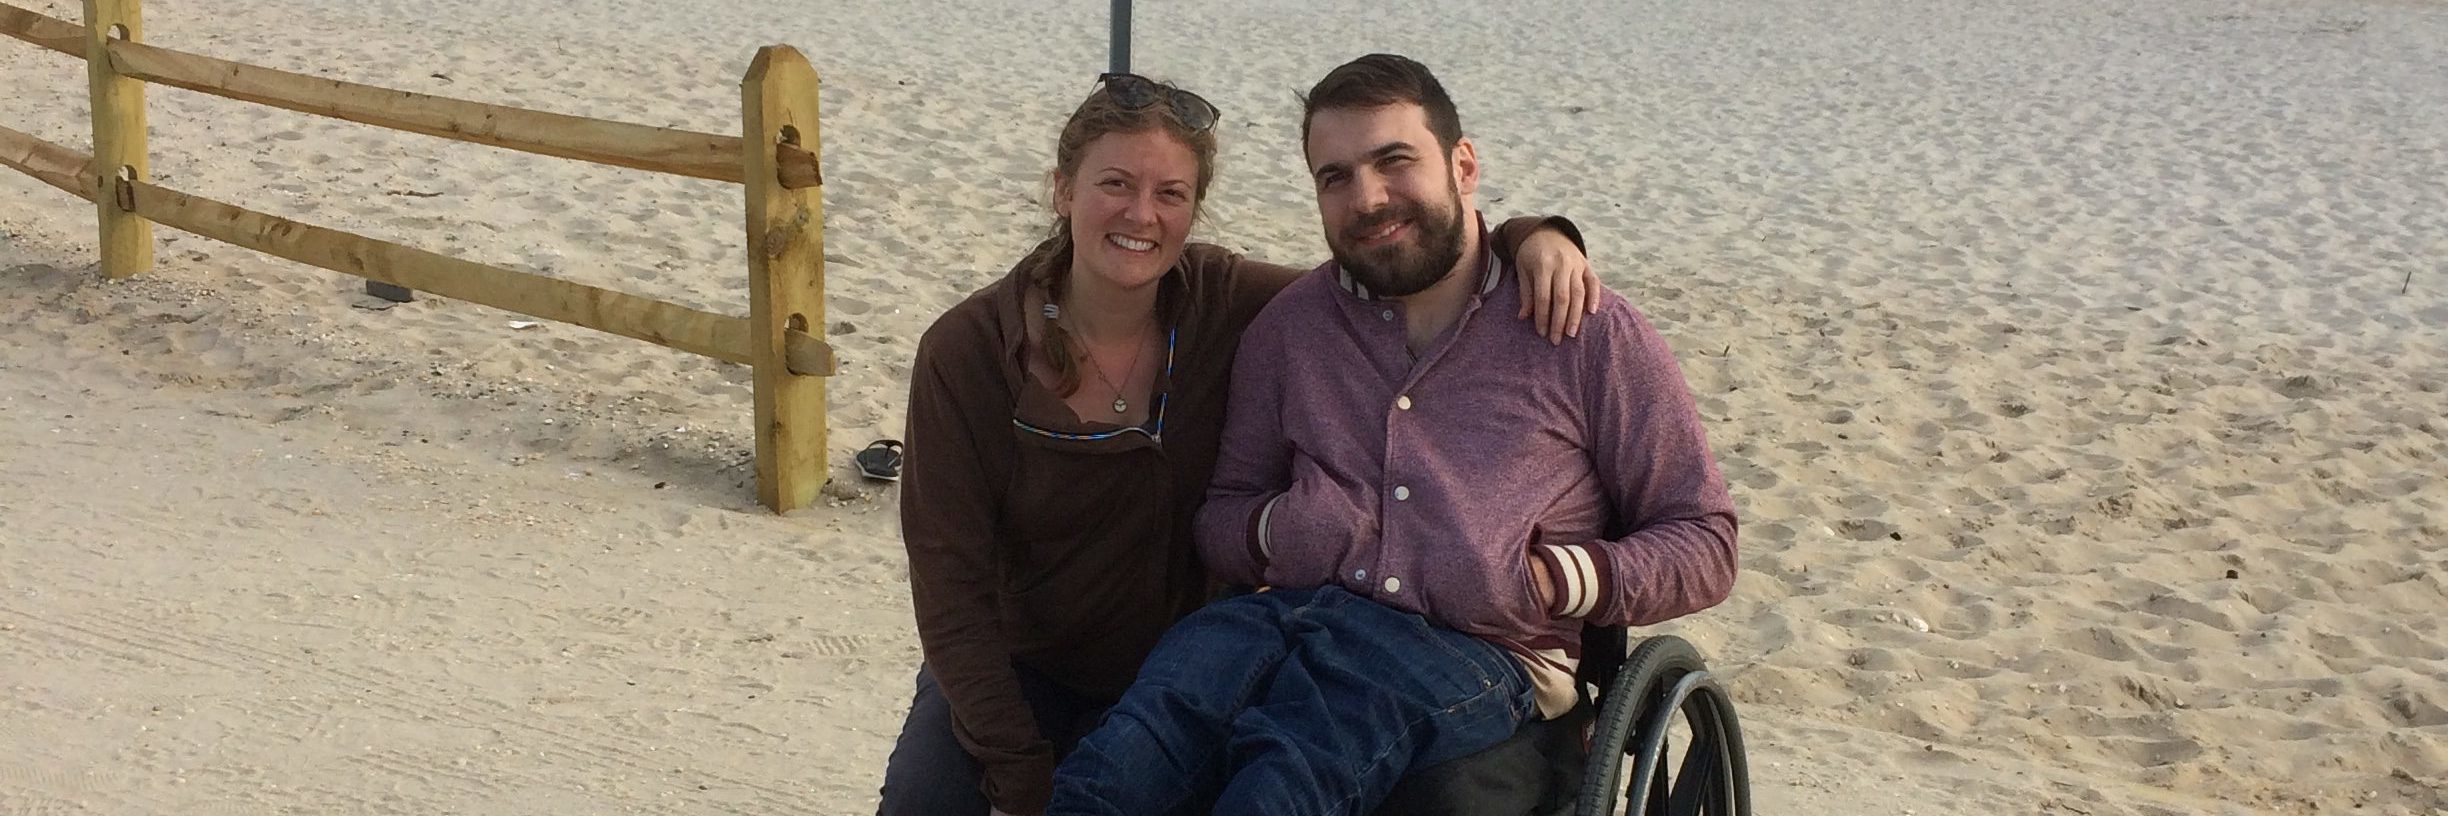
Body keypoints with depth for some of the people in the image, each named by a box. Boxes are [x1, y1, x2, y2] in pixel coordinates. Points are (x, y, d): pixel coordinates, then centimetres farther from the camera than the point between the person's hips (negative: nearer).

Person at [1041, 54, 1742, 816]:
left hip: (1474, 648, -3)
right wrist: (1274, 530, 0)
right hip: (1289, 610, 3)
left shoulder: (1591, 331, 8)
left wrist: (1543, 579, -9)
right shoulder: (1287, 327, 19)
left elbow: (1704, 541, 9)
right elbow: (1223, 516, 25)